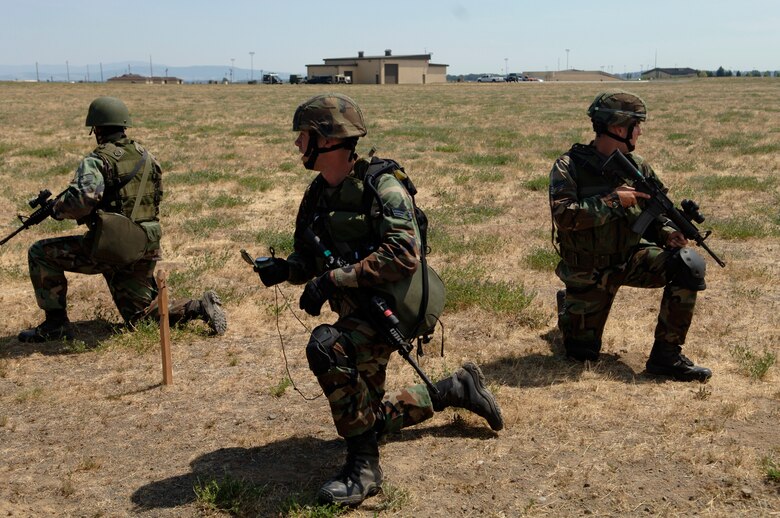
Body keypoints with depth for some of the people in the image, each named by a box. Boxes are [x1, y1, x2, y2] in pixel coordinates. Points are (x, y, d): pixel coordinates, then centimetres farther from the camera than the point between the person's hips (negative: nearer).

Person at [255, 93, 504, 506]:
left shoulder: (381, 187, -17)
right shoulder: (317, 196, 6)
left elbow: (403, 256, -28)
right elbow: (308, 256, 17)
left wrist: (334, 279, -30)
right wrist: (285, 268, -6)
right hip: (355, 314, 9)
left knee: (326, 346, -36)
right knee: (367, 415, 17)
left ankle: (363, 467, -23)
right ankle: (455, 389, 36)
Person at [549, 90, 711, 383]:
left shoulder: (637, 166, 0)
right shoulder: (569, 167, -15)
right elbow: (564, 216, -28)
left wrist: (667, 234, -14)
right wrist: (614, 201, -28)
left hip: (631, 257, 4)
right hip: (588, 271, -3)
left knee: (689, 265, -24)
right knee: (582, 353, 3)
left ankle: (666, 356, -16)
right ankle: (567, 305, 37)